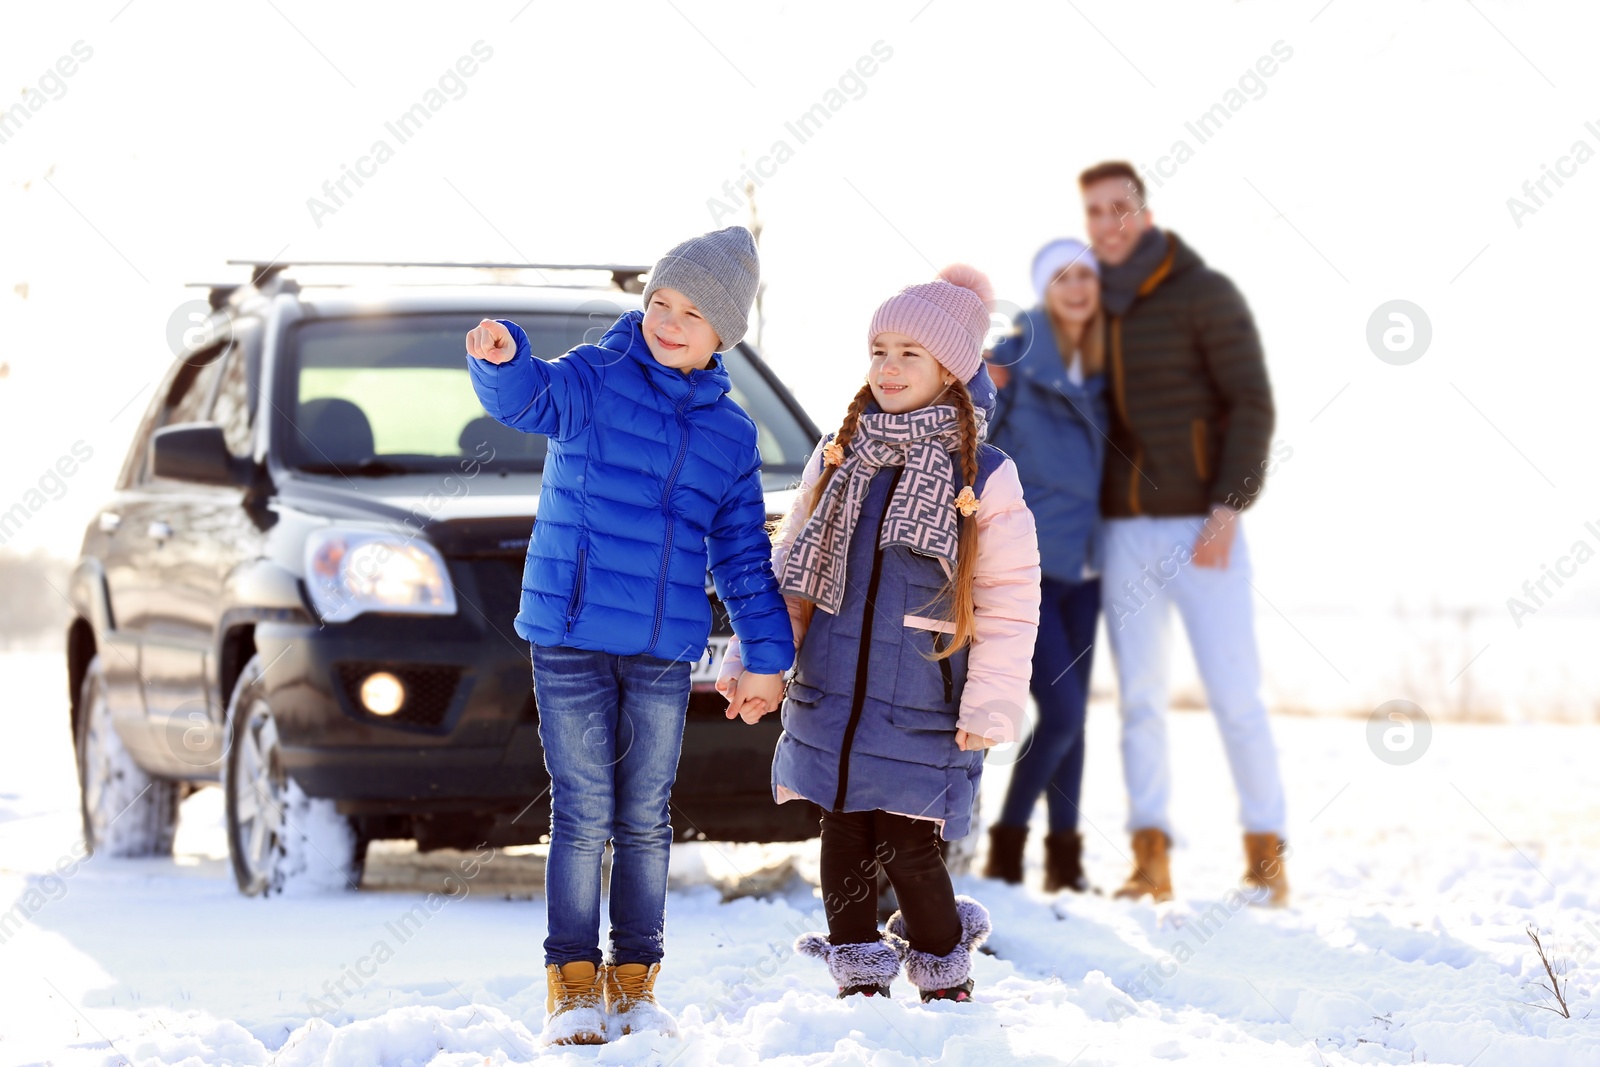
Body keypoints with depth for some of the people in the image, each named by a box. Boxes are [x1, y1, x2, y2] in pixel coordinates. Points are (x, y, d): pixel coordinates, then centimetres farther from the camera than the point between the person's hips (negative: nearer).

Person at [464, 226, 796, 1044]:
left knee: (645, 821, 8)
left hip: (665, 654, 3)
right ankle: (573, 984, 7)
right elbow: (532, 398, -24)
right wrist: (502, 359, -46)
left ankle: (634, 982, 18)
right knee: (583, 816, -3)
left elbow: (743, 555, 15)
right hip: (570, 641, -3)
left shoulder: (730, 432, 9)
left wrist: (766, 653, 13)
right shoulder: (596, 379, -2)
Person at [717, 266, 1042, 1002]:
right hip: (828, 698, 4)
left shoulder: (985, 479, -5)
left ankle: (947, 987, 17)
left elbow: (1009, 602, -5)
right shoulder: (837, 459, 6)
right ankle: (859, 987, 21)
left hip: (921, 712, -4)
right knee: (843, 843, 7)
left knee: (906, 848, -4)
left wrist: (990, 706, -11)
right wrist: (754, 662, 6)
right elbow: (789, 569, 12)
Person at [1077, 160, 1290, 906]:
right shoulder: (1092, 310, 11)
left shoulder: (1206, 294, -6)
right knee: (1139, 698, 1)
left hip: (1202, 529, -5)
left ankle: (1265, 855, 6)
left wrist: (1228, 509, -19)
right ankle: (1149, 864, 2)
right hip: (1124, 530, 5)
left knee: (1234, 695, -5)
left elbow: (1252, 404, -10)